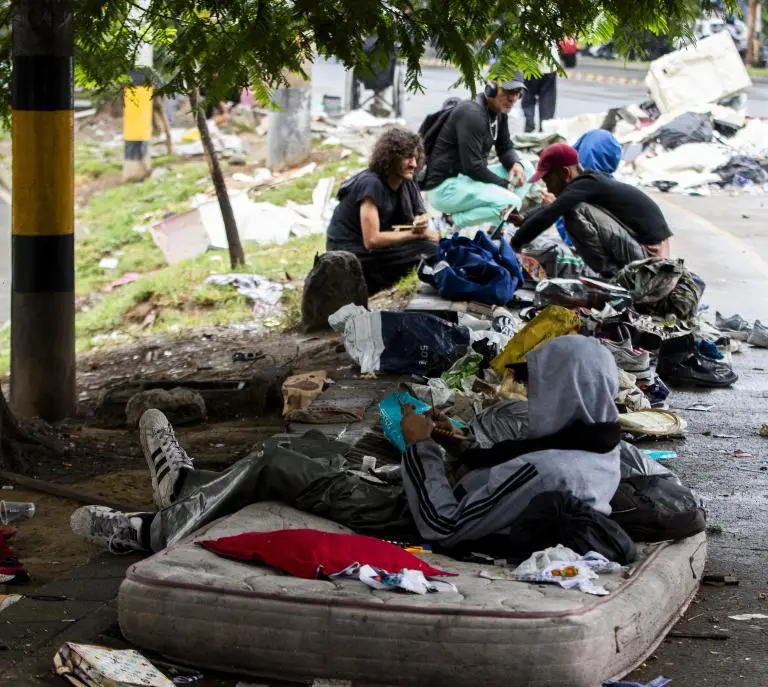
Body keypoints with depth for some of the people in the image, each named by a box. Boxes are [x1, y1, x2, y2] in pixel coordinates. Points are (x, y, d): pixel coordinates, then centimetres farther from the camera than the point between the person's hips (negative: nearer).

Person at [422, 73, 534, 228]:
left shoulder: (500, 112, 7)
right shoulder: (472, 114, -21)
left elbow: (505, 148, 18)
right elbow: (472, 167, -24)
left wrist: (516, 164, -6)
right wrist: (506, 184, -14)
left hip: (466, 178, 10)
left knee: (525, 169, 9)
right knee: (511, 202, -26)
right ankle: (453, 220, -12)